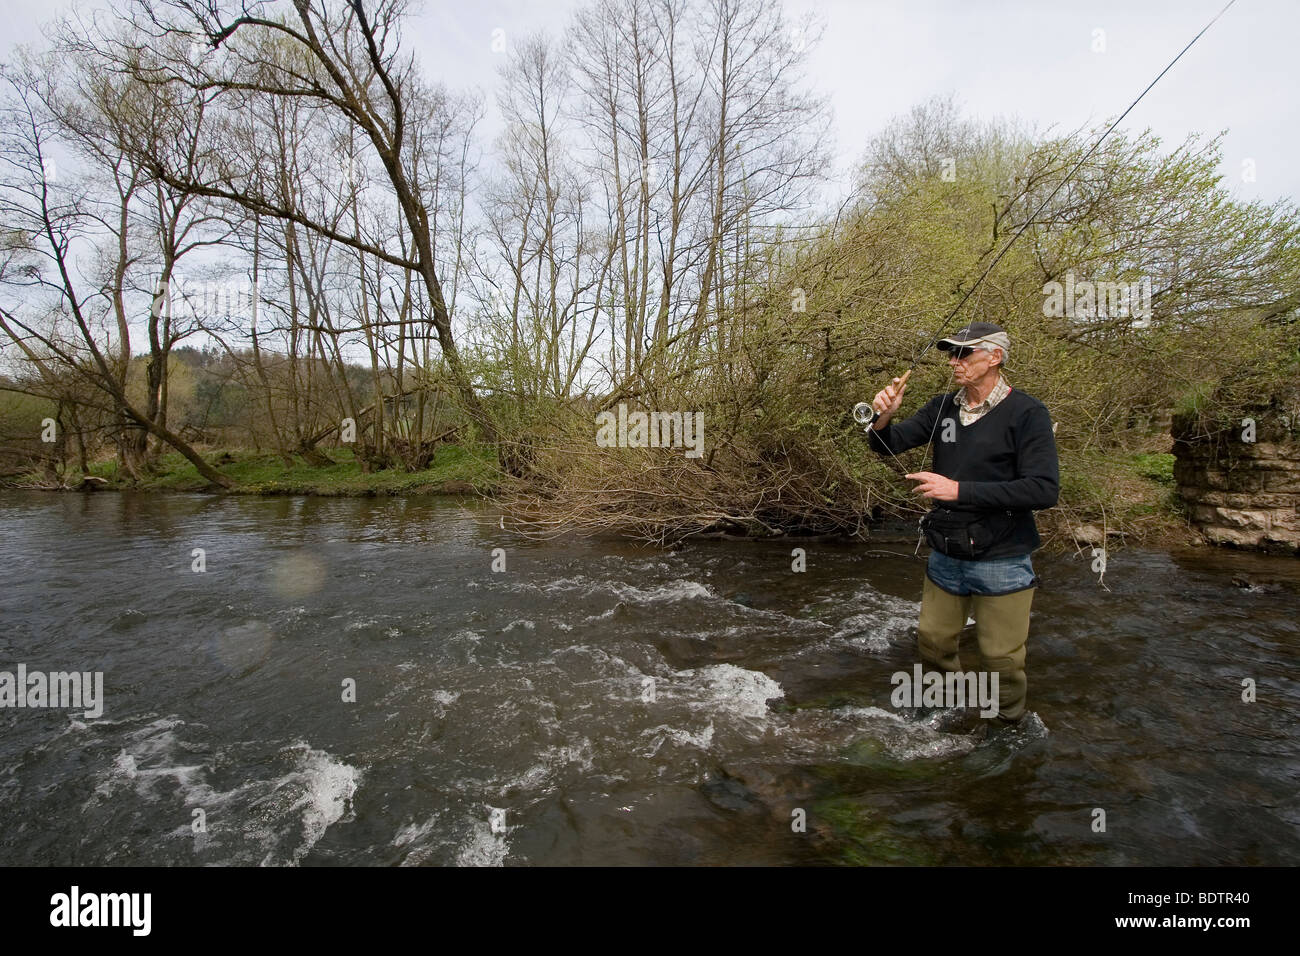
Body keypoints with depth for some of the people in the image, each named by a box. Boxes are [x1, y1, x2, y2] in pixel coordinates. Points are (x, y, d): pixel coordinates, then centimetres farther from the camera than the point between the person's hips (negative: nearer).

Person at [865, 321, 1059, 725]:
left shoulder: (1027, 413, -14)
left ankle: (1008, 728, 36)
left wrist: (960, 490, -27)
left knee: (1001, 660, 10)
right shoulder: (942, 407, 1)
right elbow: (887, 445, 2)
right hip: (945, 557, 5)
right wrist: (884, 417, -21)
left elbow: (1044, 490, -22)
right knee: (932, 642, 17)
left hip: (1001, 563, -4)